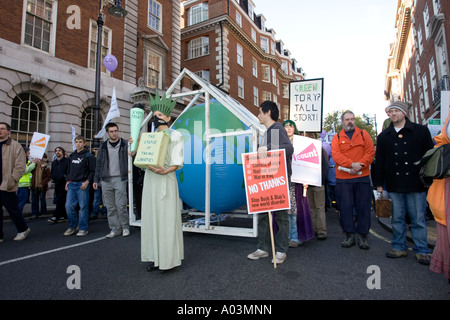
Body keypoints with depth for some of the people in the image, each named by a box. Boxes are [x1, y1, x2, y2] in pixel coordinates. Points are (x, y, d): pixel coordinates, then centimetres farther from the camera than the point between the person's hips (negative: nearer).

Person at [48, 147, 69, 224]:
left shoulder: (67, 160, -3)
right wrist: (52, 177, 10)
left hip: (64, 182, -7)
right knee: (60, 200, 10)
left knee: (60, 200, -8)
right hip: (57, 183, 7)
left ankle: (55, 217, -9)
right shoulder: (54, 162, 19)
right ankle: (63, 216, 16)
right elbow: (52, 172, 27)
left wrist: (65, 176, -17)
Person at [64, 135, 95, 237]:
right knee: (68, 206, 3)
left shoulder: (88, 155, -3)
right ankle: (73, 226, 19)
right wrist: (68, 181, 11)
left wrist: (87, 181, -15)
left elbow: (93, 171, -7)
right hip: (71, 184, 6)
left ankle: (83, 228, 10)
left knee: (83, 207, -1)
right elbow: (69, 170, 23)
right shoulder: (71, 156, 15)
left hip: (82, 184, -6)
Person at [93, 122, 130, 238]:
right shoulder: (103, 147, 12)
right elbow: (99, 164, 14)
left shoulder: (125, 144, 2)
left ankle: (125, 227, 11)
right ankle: (115, 229, 16)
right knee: (110, 207, 6)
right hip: (106, 180, 4)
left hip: (120, 179, -3)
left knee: (121, 205, -5)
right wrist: (96, 180, 10)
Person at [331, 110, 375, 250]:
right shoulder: (337, 138, 8)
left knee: (363, 207, 4)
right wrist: (351, 164, -18)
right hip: (343, 178, 0)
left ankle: (362, 236, 17)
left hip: (362, 177, 1)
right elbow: (336, 155, -6)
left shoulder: (363, 134, 11)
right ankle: (350, 235, 14)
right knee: (345, 207, 1)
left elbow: (370, 151, 1)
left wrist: (360, 165, -14)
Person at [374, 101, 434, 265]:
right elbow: (379, 161, 10)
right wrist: (379, 182, 5)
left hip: (416, 184, -2)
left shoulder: (421, 131, 6)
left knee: (418, 219, 5)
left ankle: (422, 251, 18)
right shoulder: (384, 136, 11)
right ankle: (399, 248, 21)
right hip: (394, 185, 2)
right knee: (397, 218, 9)